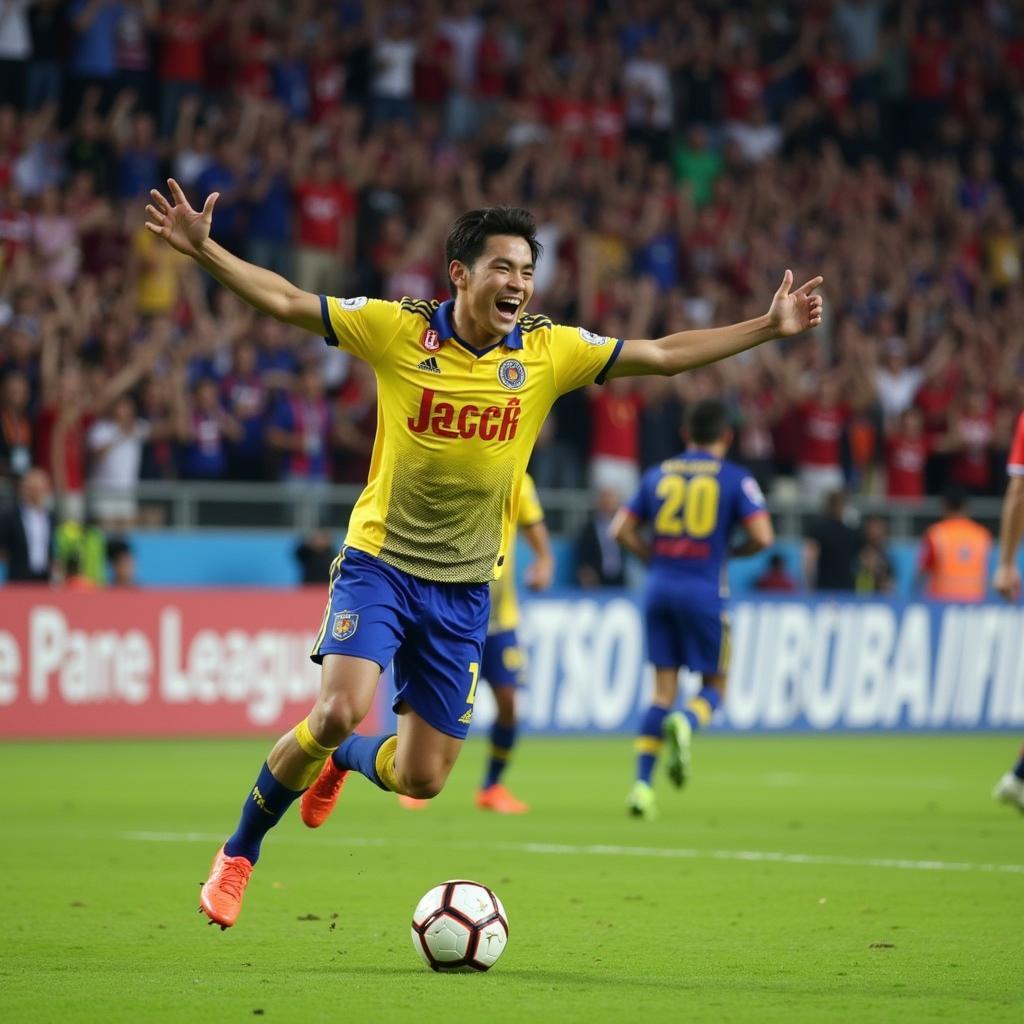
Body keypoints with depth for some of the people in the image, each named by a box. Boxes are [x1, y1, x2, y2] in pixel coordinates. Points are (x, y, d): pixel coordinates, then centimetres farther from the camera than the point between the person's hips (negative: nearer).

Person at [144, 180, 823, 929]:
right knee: (338, 710, -25)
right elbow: (286, 301, -6)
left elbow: (663, 354, 5)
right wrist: (204, 250, -17)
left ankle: (345, 760, 40)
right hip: (380, 562, -3)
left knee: (421, 778, 2)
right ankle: (239, 853, -1)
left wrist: (768, 328, 2)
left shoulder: (549, 352, -1)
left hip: (464, 589, 3)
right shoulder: (398, 330, -8)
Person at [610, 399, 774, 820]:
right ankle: (686, 723, -25)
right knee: (713, 686, 10)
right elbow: (762, 536, -11)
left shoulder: (658, 475, 9)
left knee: (663, 691, 8)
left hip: (659, 586, 4)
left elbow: (622, 530, 8)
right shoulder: (736, 479, -2)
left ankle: (641, 783, -2)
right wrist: (732, 551, 8)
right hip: (704, 591, -3)